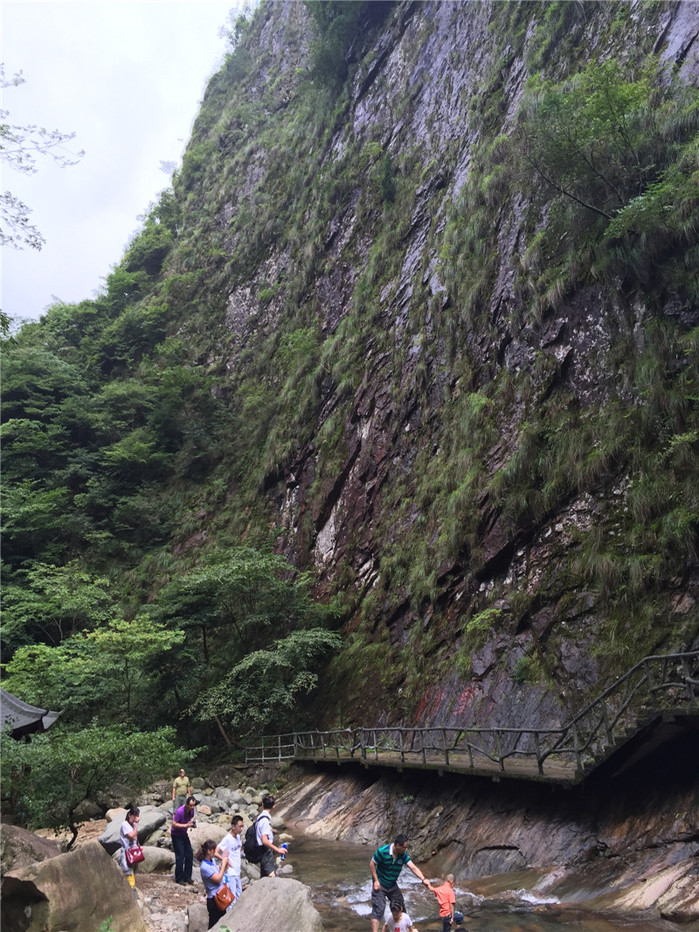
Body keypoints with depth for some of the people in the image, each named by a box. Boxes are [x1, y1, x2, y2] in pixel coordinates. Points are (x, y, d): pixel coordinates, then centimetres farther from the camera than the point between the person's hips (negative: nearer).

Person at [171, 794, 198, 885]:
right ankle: (179, 879, 6)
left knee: (189, 854, 5)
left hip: (184, 834, 7)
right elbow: (174, 824, -27)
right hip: (176, 835, -7)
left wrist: (192, 821, -13)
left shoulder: (191, 810, -9)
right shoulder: (179, 811, -30)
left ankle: (187, 877, 17)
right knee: (180, 856, -7)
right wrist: (186, 825, -32)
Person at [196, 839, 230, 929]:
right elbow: (218, 879, -23)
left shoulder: (212, 861, 1)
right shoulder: (204, 867, -24)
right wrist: (223, 864, -17)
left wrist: (224, 864, -4)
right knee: (214, 924, 5)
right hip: (213, 899, -8)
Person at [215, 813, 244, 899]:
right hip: (230, 874, -8)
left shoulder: (238, 837, 6)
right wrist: (225, 861, -23)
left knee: (239, 896, 16)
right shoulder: (227, 839, -19)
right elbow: (215, 852, -25)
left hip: (237, 872, 8)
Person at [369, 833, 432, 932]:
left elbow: (413, 868, -18)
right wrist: (376, 881, -18)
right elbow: (372, 864, -16)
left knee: (400, 908, 15)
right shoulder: (382, 851, -27)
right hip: (380, 884, -5)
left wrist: (423, 879, -31)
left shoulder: (403, 855, -12)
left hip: (392, 885, 5)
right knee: (378, 909, -14)